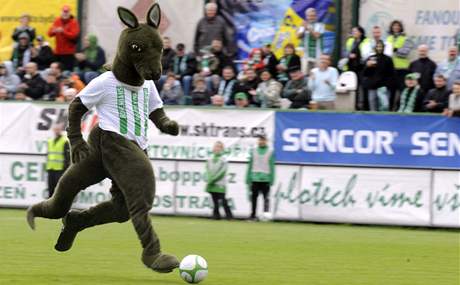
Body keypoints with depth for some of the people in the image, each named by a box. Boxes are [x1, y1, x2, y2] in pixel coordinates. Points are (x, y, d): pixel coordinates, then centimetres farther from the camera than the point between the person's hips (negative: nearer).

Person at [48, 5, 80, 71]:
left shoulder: (74, 22, -5)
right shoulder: (57, 21, 8)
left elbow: (74, 35, -16)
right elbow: (49, 33, 4)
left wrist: (63, 32, -27)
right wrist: (53, 31, -20)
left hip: (69, 53, -5)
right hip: (58, 52, 5)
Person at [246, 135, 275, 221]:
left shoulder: (270, 152, 3)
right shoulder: (253, 151, 9)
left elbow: (272, 167, 2)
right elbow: (250, 166, 11)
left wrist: (271, 180, -4)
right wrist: (248, 180, 6)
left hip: (265, 179, -2)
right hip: (255, 179, 2)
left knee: (266, 198, -4)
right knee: (254, 198, 4)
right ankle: (253, 215, 9)